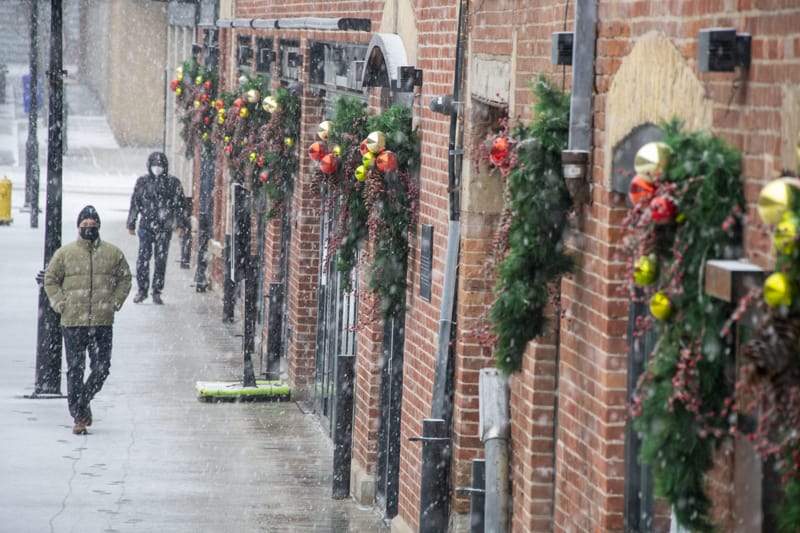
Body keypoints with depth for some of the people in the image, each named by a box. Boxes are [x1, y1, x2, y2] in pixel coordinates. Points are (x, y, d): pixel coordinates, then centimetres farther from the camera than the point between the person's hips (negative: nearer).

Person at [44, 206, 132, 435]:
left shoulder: (113, 253, 7)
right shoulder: (65, 253, 3)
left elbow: (124, 278, 16)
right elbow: (50, 280, 10)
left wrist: (115, 302, 4)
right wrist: (60, 304, -2)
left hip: (103, 322, 1)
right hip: (73, 322, -1)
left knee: (101, 368, 0)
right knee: (75, 370, 0)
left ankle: (84, 400, 26)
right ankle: (78, 417, 6)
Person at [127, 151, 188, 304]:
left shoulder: (173, 183, 4)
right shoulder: (142, 182, 7)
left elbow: (180, 205, 6)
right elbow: (135, 204, 12)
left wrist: (181, 225, 0)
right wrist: (131, 224, 10)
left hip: (164, 228, -1)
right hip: (146, 226, 1)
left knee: (161, 260, 0)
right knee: (143, 258, -4)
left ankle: (157, 292, 8)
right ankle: (142, 290, 8)